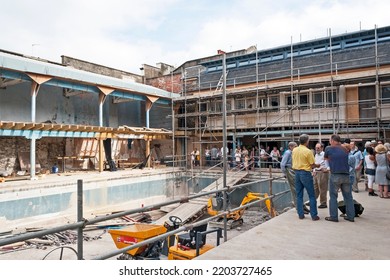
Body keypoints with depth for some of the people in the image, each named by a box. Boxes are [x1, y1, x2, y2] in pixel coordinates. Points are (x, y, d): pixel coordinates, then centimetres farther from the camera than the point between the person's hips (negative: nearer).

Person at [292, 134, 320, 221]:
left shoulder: (294, 150, 3)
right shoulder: (308, 151, -14)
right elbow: (312, 165, -8)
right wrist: (317, 165, 11)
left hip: (297, 172, 6)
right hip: (305, 173, -6)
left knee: (299, 195, 10)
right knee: (311, 195, 4)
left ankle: (300, 214, 14)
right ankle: (314, 215, 6)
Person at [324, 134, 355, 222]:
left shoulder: (328, 148, 0)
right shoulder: (345, 150, 11)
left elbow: (325, 158, 15)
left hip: (335, 175, -4)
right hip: (346, 175, 4)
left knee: (333, 196, 4)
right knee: (348, 196, 11)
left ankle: (333, 217, 5)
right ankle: (351, 216, 15)